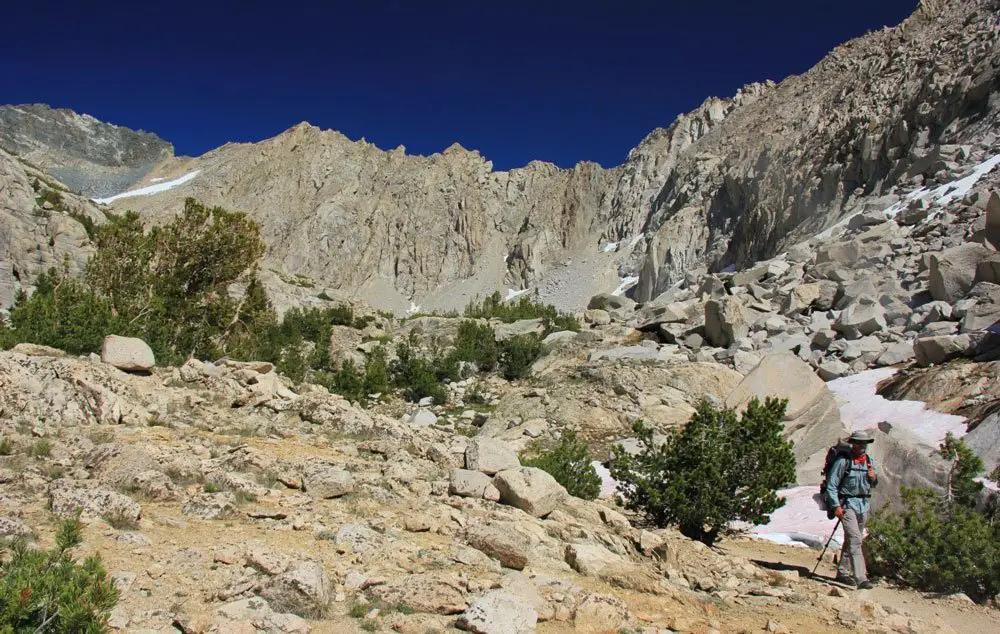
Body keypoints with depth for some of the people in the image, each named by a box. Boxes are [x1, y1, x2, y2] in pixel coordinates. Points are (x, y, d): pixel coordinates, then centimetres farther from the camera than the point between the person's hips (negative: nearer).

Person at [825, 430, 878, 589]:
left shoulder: (869, 461, 10)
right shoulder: (843, 461, -9)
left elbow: (873, 485, 22)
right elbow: (831, 485, -9)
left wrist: (874, 478, -1)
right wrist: (836, 506, -16)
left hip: (863, 505, 7)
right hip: (847, 504, -6)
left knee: (850, 540, 14)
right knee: (855, 540, -15)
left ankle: (842, 572, 25)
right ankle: (861, 578, -20)